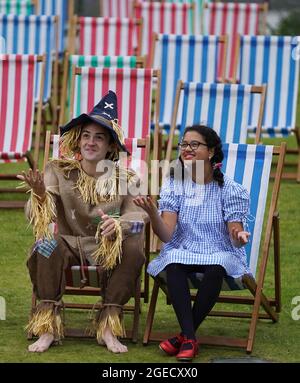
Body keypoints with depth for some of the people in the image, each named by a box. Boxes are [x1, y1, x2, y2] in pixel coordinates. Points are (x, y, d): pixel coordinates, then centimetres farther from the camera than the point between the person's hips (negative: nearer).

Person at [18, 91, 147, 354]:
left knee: (133, 248, -31)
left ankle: (108, 327, -21)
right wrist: (39, 195, -40)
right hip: (69, 244, 0)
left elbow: (138, 215, -16)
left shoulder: (124, 178, -1)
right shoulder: (59, 171, -2)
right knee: (46, 244, -33)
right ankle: (48, 328, -26)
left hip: (109, 248, 1)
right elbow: (36, 215, -15)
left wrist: (119, 224, -40)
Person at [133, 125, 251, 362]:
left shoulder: (230, 189, -4)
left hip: (220, 254, -2)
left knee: (216, 267, -36)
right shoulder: (174, 185, 2)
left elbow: (235, 239, -8)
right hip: (183, 251, 2)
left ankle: (184, 336, -22)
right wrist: (152, 212, -27)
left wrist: (239, 237, -32)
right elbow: (166, 235, -8)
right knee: (173, 262, -33)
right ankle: (190, 339, -33)